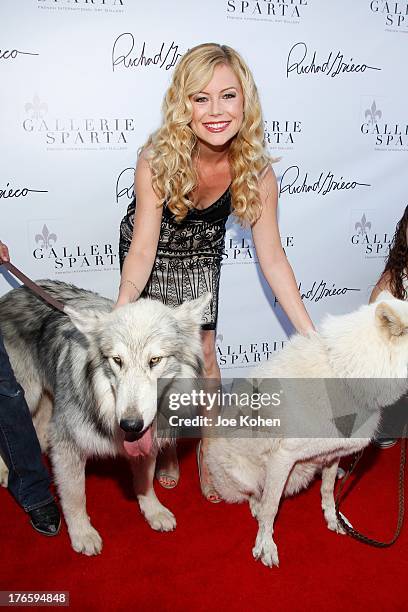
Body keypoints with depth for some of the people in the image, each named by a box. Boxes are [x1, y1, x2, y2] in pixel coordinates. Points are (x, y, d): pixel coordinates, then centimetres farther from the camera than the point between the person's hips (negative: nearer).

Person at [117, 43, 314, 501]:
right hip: (151, 251, -1)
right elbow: (143, 248, -32)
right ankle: (166, 443, 30)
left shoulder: (256, 171, -26)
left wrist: (312, 336, -22)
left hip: (201, 256, 1)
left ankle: (209, 449, 25)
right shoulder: (157, 159, -33)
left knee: (204, 354, 3)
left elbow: (271, 256, -21)